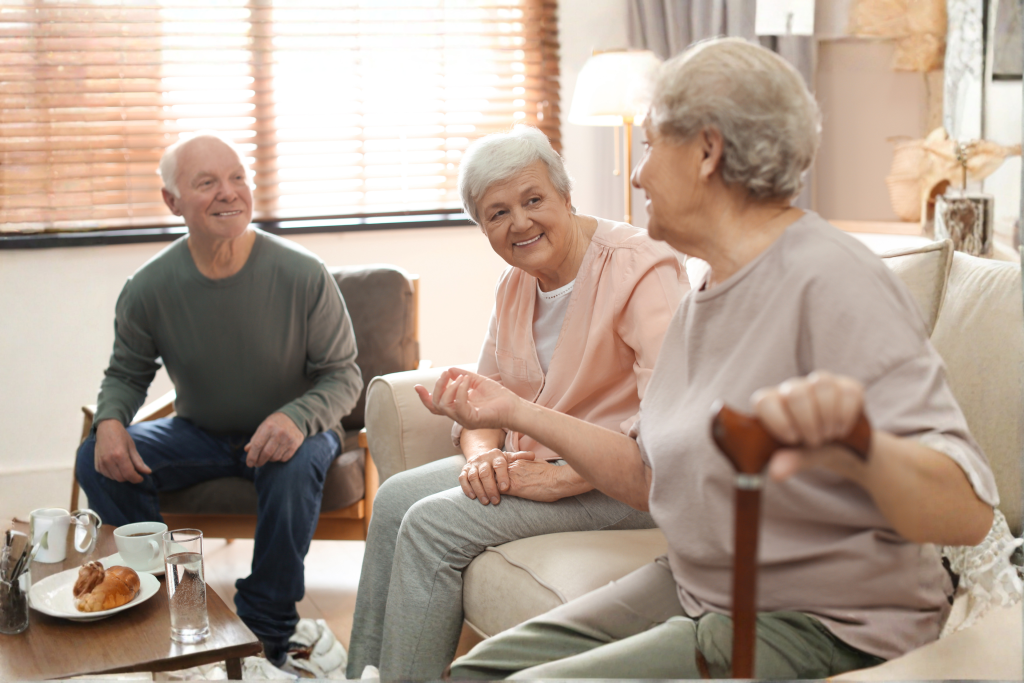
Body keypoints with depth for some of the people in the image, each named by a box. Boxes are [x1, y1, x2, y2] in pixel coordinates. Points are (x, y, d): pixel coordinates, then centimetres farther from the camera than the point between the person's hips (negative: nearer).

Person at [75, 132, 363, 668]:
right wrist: (110, 421, -19)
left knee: (295, 465, -36)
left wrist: (298, 417, -33)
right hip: (198, 433, 3)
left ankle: (266, 634, -17)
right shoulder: (149, 287, -11)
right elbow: (126, 373, 5)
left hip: (288, 433, -2)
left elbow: (343, 375, -11)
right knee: (98, 461, -18)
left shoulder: (302, 275, -18)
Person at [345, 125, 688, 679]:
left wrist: (559, 478, -29)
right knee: (395, 499, 0)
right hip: (530, 461, 9)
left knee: (432, 523, -19)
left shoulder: (641, 269, -20)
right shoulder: (515, 285, 9)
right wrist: (481, 455, -11)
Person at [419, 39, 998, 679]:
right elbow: (652, 479, 14)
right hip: (695, 590, 8)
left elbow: (966, 512, -28)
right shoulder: (706, 295, 11)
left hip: (818, 627, -8)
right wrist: (515, 412, 12)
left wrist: (861, 447, -50)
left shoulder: (833, 281, -19)